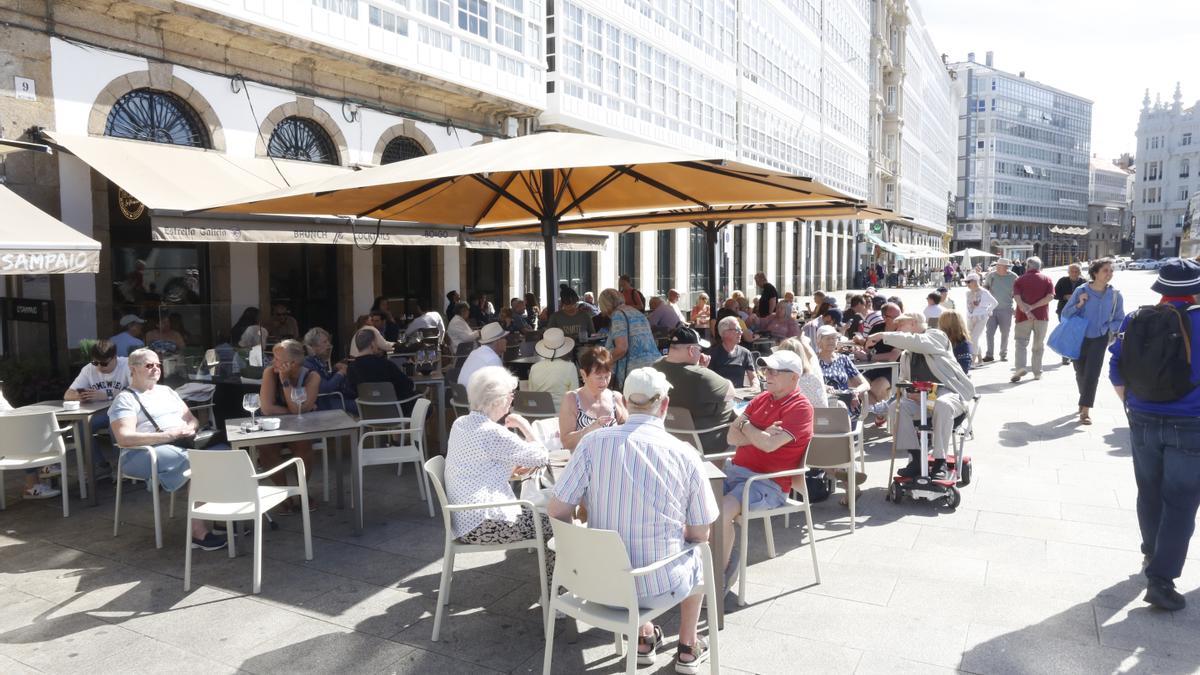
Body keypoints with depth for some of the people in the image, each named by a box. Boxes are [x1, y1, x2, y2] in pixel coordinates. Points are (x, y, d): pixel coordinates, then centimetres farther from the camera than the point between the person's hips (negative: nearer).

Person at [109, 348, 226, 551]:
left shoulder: (167, 391, 27)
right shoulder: (125, 399, 5)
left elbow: (192, 419, 23)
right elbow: (124, 438, -11)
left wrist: (189, 429, -2)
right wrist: (166, 435, -18)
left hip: (184, 444, 7)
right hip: (149, 453, -6)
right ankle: (198, 532, -32)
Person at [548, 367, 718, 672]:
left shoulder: (593, 442, -13)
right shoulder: (685, 454, -13)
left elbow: (557, 510, -9)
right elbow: (700, 535, -4)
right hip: (659, 585, -1)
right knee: (698, 558, 33)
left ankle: (643, 638, 43)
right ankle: (688, 648, 42)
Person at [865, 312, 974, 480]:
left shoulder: (936, 335, 1)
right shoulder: (906, 356, 20)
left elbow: (917, 342, -22)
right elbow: (903, 381, 19)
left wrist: (883, 335, -23)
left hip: (947, 392, -6)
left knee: (942, 405, -39)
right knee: (897, 407, -22)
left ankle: (940, 461, -28)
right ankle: (916, 459, -19)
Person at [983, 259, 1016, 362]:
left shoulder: (1013, 277, -5)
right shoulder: (991, 275, -1)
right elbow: (985, 287, 14)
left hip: (1006, 309, -1)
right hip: (992, 308, 1)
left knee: (1005, 333, 8)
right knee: (990, 332, -2)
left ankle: (1003, 354, 20)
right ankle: (990, 355, 5)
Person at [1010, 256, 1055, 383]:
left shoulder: (1020, 279, 5)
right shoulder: (1047, 279, 7)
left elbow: (1017, 297, -11)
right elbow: (1050, 296, -8)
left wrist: (1026, 310, -18)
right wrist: (1033, 307, -10)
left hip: (1024, 316, -1)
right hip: (1042, 316, 1)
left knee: (1021, 342, 0)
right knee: (1038, 345, 11)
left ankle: (1020, 367, -20)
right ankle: (1037, 372, 13)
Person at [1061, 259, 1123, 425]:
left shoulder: (1115, 295, -8)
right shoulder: (1081, 291, -10)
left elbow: (1120, 320, 2)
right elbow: (1065, 314, -5)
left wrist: (1106, 328, -15)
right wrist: (1079, 305, -21)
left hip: (1100, 338, -1)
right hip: (1080, 337, 1)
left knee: (1092, 373, -11)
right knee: (1080, 372, 15)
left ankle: (1085, 410, -10)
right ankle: (1085, 399, 41)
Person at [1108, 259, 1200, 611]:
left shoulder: (1136, 320, -1)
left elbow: (1116, 372, 3)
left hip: (1143, 422, 4)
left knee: (1150, 494, 20)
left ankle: (1152, 555, 38)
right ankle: (1161, 579, -2)